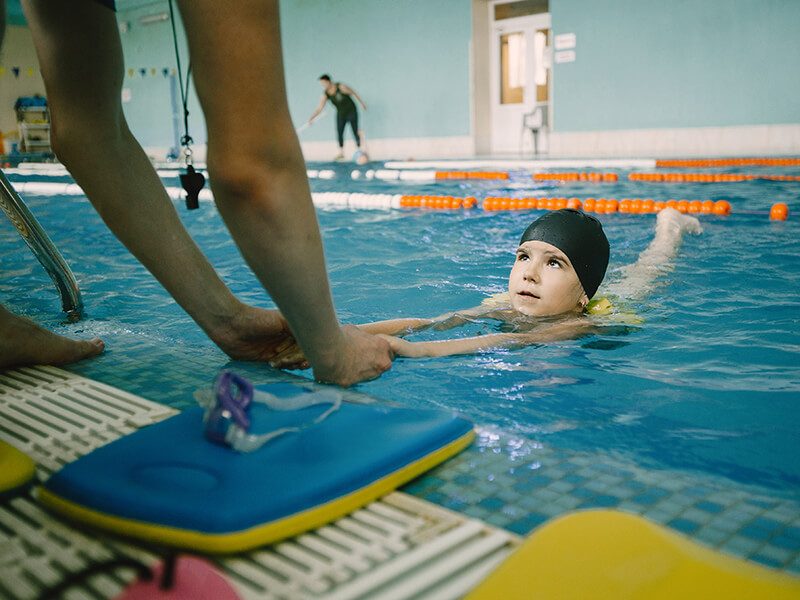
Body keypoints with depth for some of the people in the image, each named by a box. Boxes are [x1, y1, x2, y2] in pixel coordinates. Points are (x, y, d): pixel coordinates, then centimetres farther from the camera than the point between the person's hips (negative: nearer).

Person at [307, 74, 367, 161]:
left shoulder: (341, 87, -24)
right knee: (339, 133, 2)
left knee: (355, 131, 0)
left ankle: (359, 151, 11)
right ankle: (341, 153, 15)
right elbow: (319, 109, -17)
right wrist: (311, 117, -31)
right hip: (341, 114, 4)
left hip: (351, 111, -4)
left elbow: (353, 92, -9)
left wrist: (361, 103, 0)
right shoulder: (325, 95, -13)